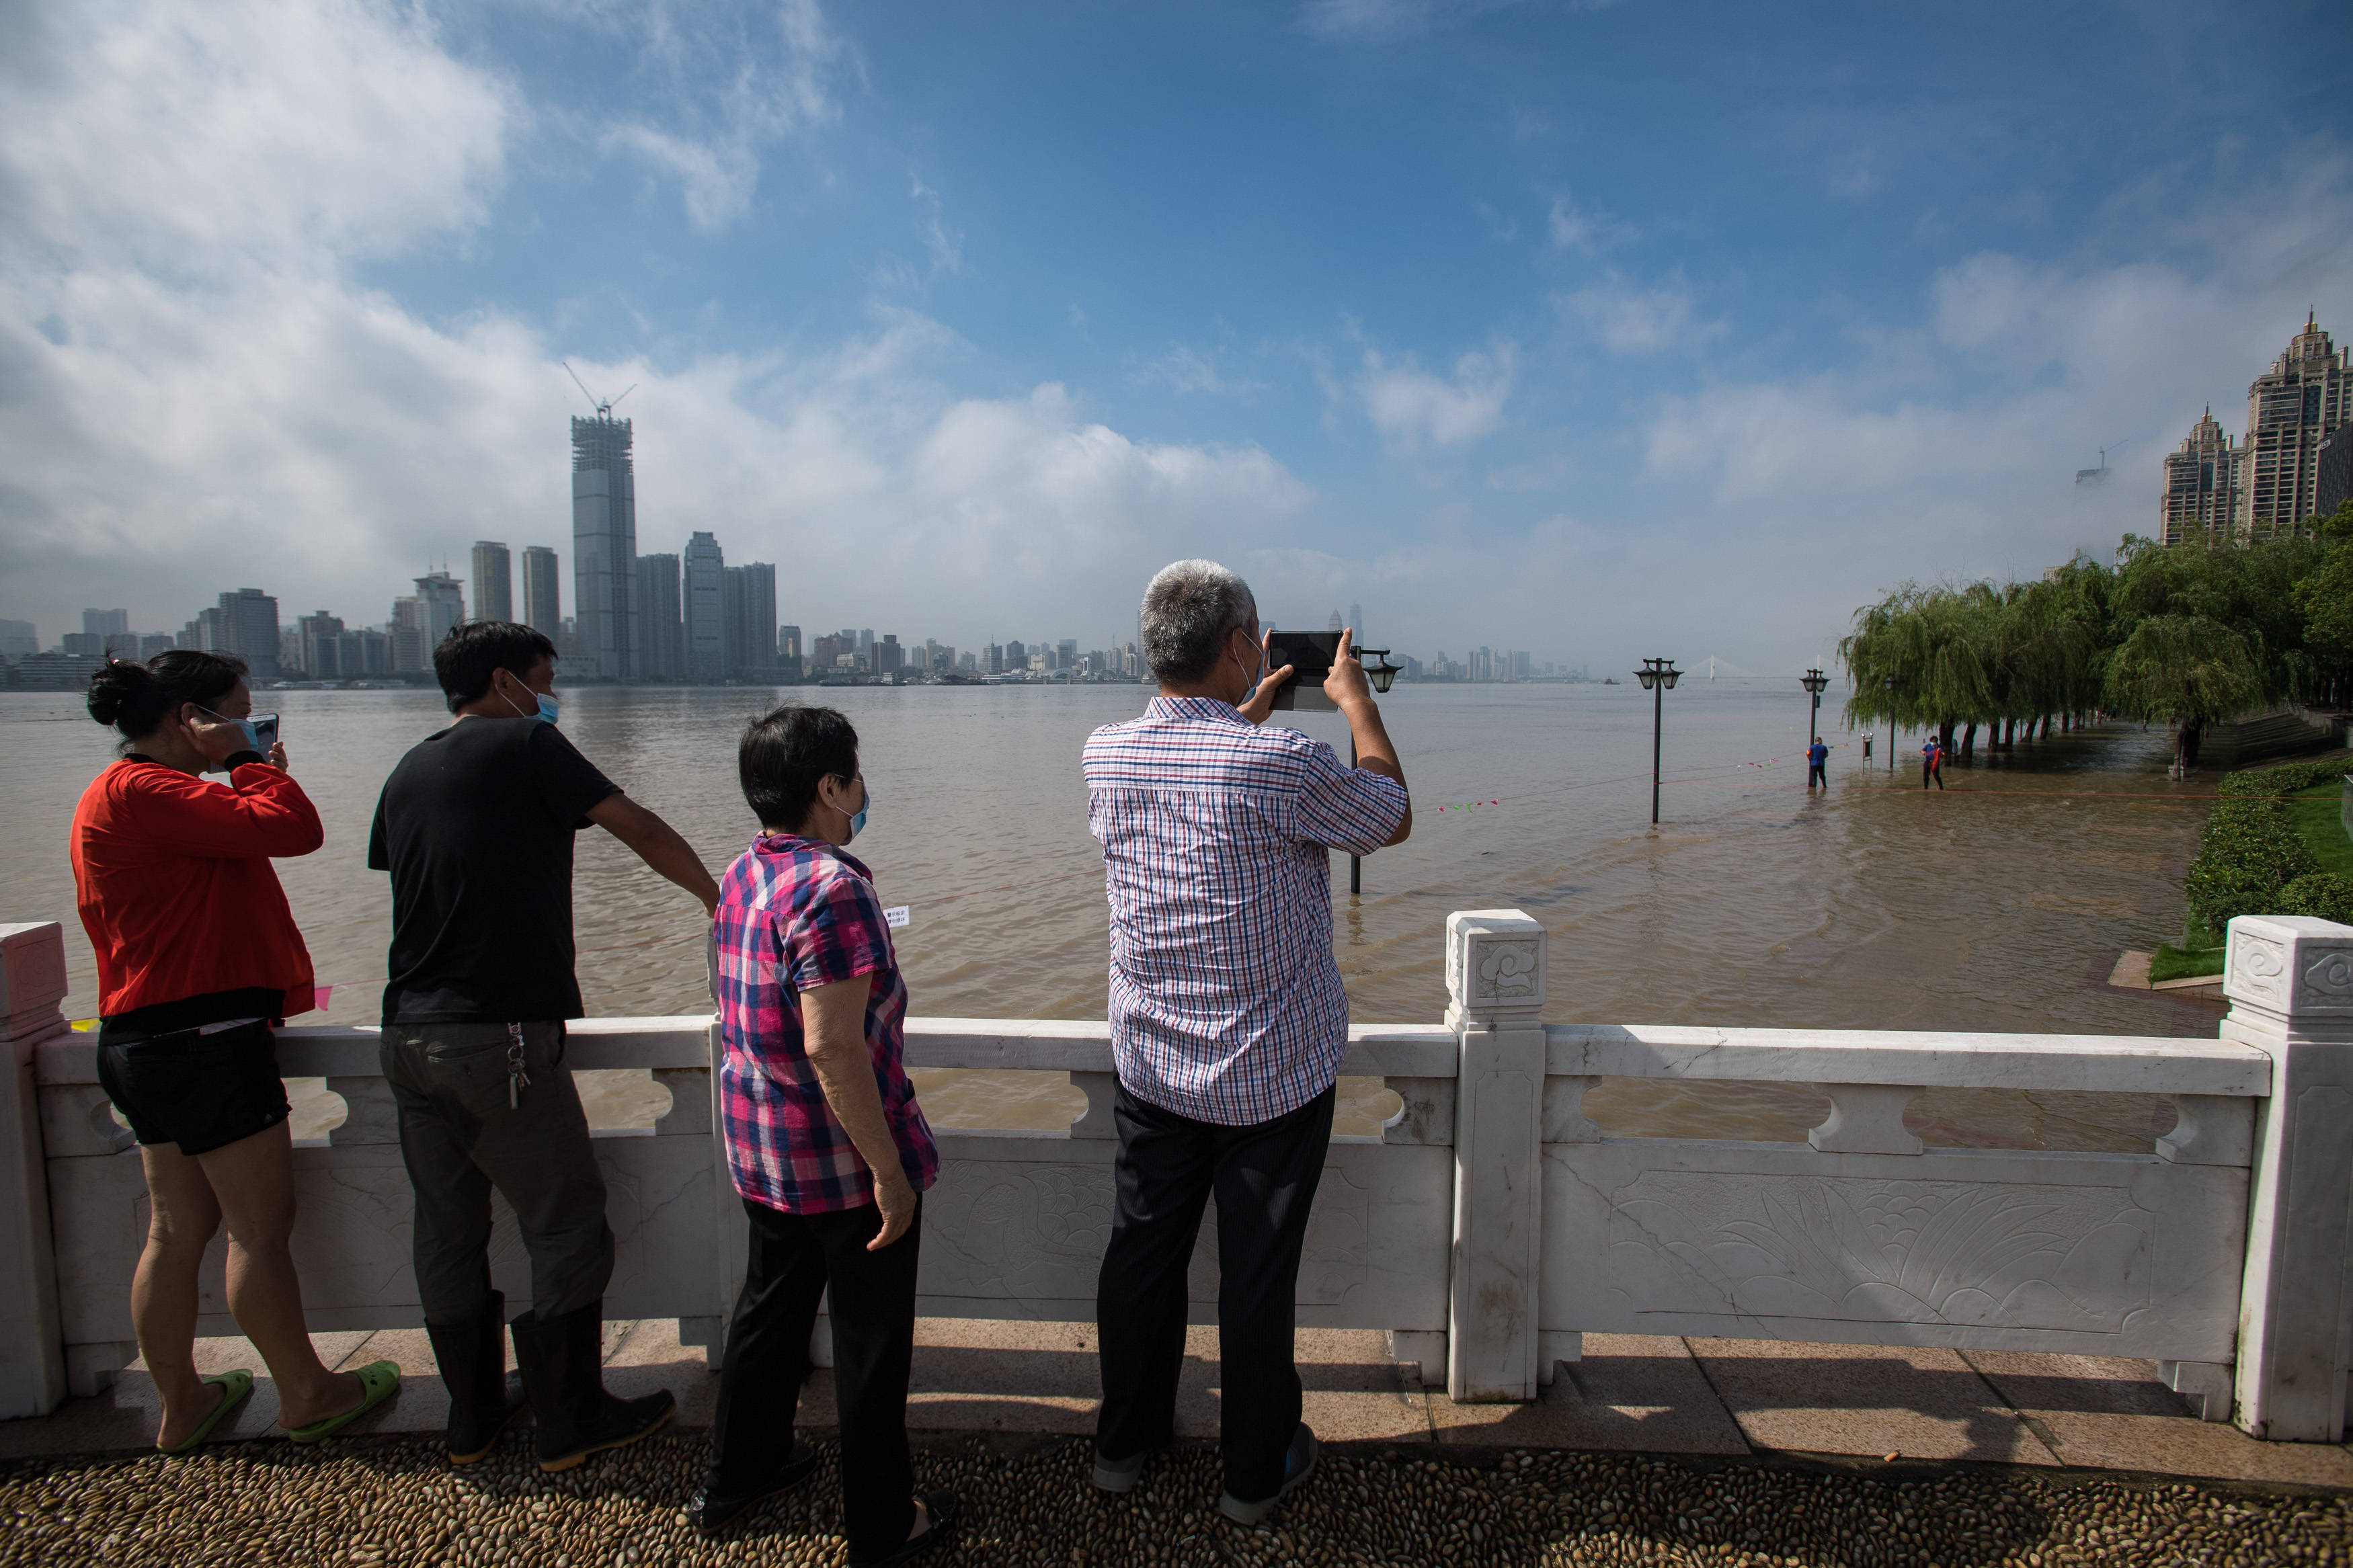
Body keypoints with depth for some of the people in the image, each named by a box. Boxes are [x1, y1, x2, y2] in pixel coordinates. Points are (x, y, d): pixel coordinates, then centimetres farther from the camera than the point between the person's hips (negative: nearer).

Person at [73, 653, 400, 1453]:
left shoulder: (119, 794, 18)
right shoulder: (146, 790, -16)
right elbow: (291, 828, -25)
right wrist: (251, 760, -11)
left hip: (144, 1041, 11)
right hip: (207, 1037, -11)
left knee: (177, 1228, 17)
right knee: (262, 1226, 1)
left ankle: (182, 1403, 28)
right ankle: (306, 1394, 15)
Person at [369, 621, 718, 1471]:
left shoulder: (408, 770, 13)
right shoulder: (525, 744, -7)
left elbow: (401, 873, 22)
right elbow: (642, 830, -6)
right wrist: (721, 900, 4)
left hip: (408, 1037, 8)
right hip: (500, 1039, -8)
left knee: (446, 1232, 17)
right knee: (567, 1227, 5)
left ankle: (473, 1414, 31)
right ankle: (570, 1420, 17)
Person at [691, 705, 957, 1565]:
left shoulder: (741, 874, 3)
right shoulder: (831, 887, -25)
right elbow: (832, 1046, -28)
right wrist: (890, 1169, -22)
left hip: (758, 1151, 9)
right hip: (844, 1164, -8)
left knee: (770, 1306, 27)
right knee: (871, 1342, 10)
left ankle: (733, 1477, 47)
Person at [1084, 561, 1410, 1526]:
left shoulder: (1106, 755, -7)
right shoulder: (1285, 765, -23)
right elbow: (1394, 818, -3)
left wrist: (1249, 711, 23)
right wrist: (1355, 699, 8)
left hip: (1150, 1069, 5)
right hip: (1274, 1077, -4)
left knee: (1143, 1251, 19)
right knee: (1258, 1272, 12)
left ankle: (1125, 1441, 40)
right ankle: (1256, 1471, 33)